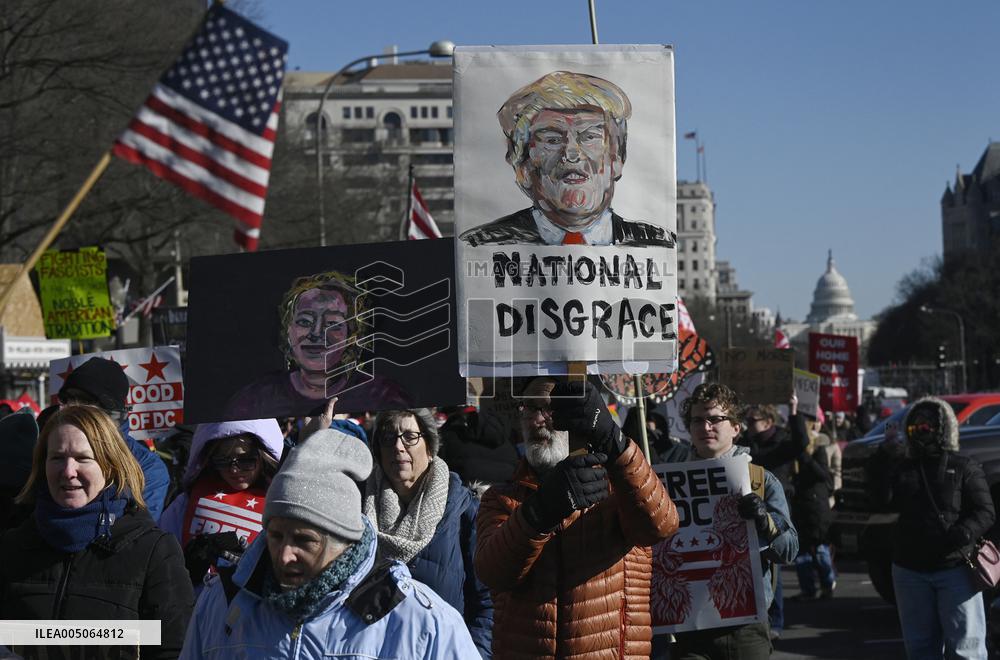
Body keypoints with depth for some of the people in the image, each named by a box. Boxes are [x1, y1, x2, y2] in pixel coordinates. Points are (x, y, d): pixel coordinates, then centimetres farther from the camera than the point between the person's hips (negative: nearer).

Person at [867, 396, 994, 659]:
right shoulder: (902, 467, 13)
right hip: (910, 570, 4)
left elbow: (985, 512, -5)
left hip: (955, 569, -4)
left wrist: (965, 532, -23)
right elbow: (881, 498, -2)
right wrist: (881, 464, -12)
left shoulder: (964, 467, 2)